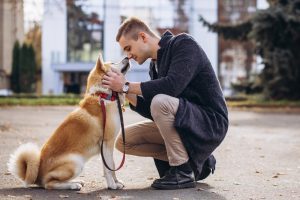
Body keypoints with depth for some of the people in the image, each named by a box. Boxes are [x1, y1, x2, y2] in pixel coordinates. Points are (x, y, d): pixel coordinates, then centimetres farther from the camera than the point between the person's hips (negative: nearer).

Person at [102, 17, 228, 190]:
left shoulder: (184, 44, -12)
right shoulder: (155, 65, 12)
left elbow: (172, 85, -29)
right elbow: (155, 113, 11)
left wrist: (127, 86, -21)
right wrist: (127, 94, -4)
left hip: (211, 123, -9)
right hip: (187, 123, 9)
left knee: (161, 102, -33)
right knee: (124, 141, 2)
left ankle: (183, 172, -17)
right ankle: (197, 159, 5)